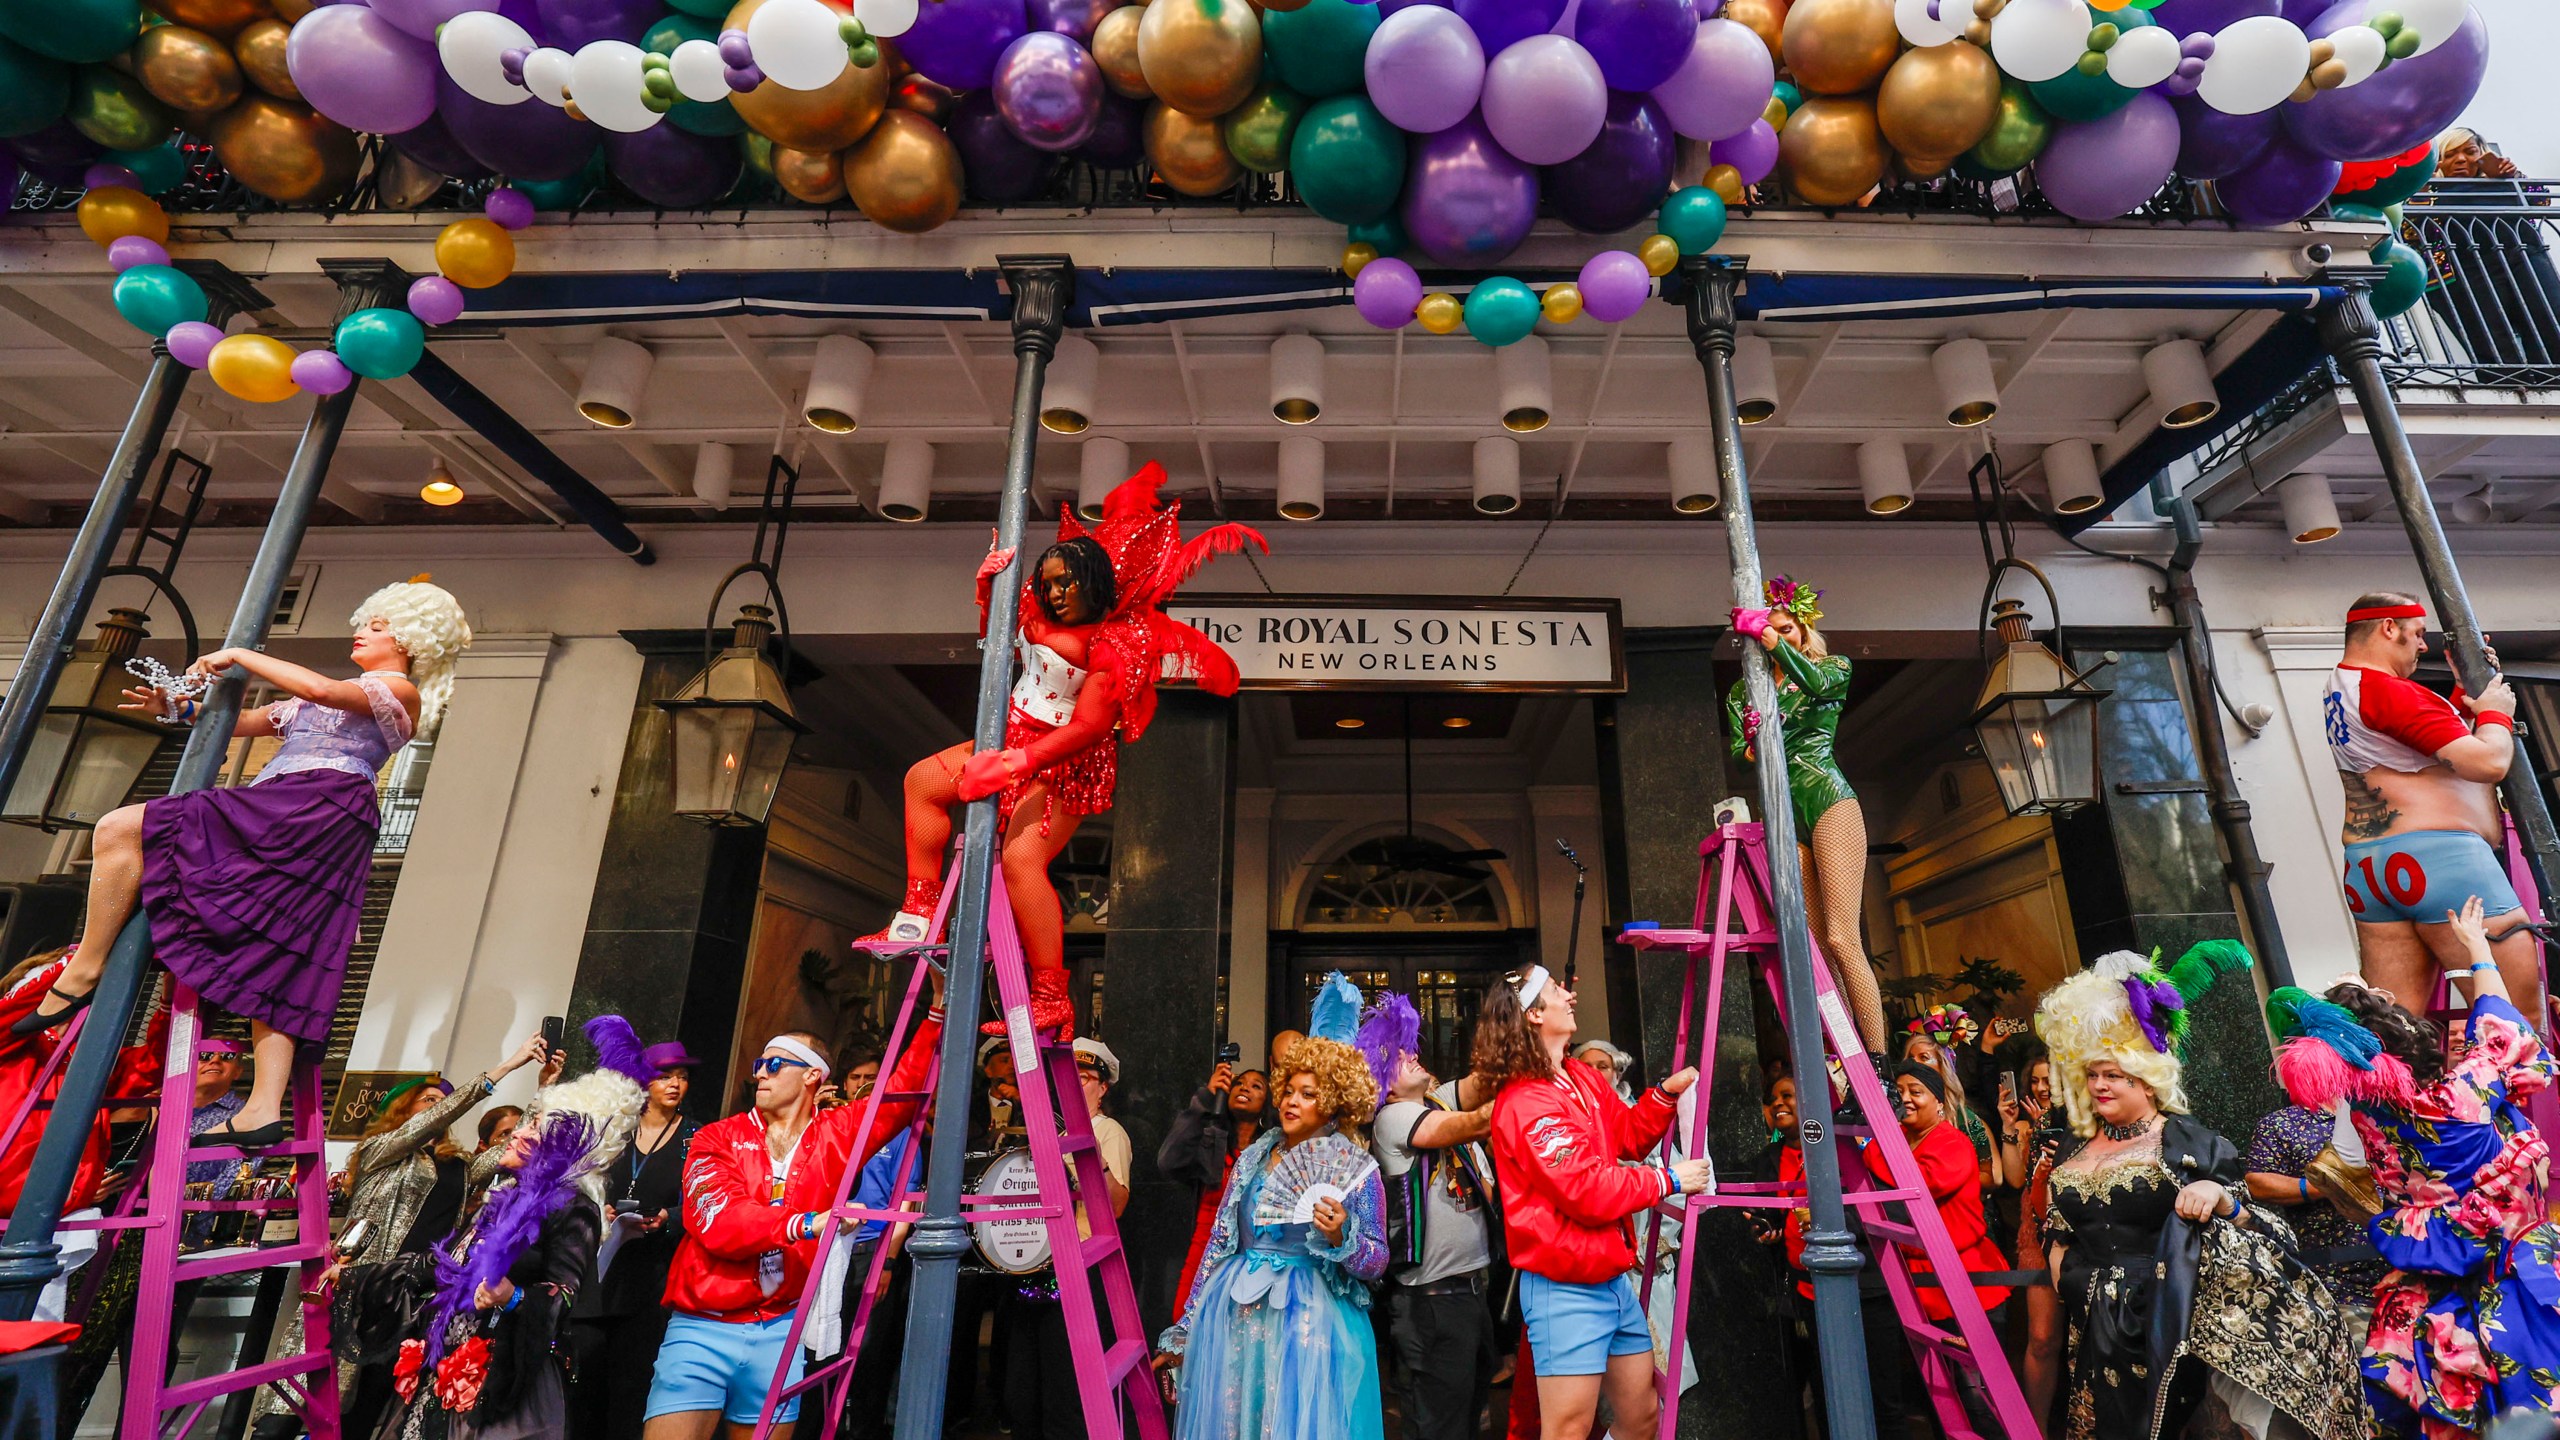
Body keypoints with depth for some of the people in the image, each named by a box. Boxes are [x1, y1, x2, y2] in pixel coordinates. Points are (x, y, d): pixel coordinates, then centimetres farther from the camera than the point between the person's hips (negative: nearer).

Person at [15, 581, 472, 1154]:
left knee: (120, 829, -10)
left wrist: (239, 654, -1)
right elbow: (246, 721, 32)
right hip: (287, 826, 9)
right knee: (273, 964, 1)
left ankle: (85, 970, -1)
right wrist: (178, 709, 17)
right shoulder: (342, 698, 33)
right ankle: (264, 1109, -3)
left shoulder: (401, 692, 6)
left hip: (315, 806, -9)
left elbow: (319, 688, -12)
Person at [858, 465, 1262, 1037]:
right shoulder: (1045, 617, 5)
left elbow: (1088, 727, -27)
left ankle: (1052, 1000, -17)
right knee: (924, 779, 10)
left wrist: (1016, 762, -32)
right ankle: (920, 917, 10)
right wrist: (988, 584, 5)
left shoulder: (1118, 641, -20)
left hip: (1066, 762, -10)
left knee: (1022, 858, -24)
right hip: (1015, 739, 10)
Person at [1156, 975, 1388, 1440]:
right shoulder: (1254, 1157, 8)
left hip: (1311, 1321, -4)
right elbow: (1220, 1243, 11)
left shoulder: (1356, 1169, -5)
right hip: (1235, 1318, 5)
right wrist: (1186, 1330, 11)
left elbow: (1377, 1263, -6)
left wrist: (1339, 1236, -26)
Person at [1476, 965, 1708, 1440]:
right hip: (1566, 1289, -9)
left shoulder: (1581, 1078, 8)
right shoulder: (1526, 1103, -22)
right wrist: (1668, 1180, -13)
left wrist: (1666, 1093, 1)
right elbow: (1590, 1191, -24)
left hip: (1613, 1277, 9)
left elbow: (1628, 1135, 17)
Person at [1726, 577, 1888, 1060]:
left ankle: (1880, 1064, -11)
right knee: (1813, 947, -3)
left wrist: (1775, 640, -7)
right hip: (1782, 816, 4)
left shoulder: (1834, 666, 10)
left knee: (1841, 938, -14)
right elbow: (1740, 751, 10)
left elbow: (1816, 682, -14)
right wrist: (1752, 745, -12)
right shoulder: (1749, 688, 18)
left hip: (1827, 801, -4)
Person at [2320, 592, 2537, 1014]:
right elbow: (2489, 762, -14)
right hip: (2439, 858, -9)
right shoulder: (2391, 691, -12)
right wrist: (2495, 710, 3)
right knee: (2518, 1021, -2)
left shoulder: (2337, 689, 17)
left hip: (2366, 868, 9)